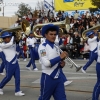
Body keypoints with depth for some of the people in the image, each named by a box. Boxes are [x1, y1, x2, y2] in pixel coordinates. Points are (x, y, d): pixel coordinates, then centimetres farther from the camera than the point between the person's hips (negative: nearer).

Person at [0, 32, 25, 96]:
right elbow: (11, 43, -26)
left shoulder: (13, 43, 10)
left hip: (15, 63, 6)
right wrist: (13, 36, -12)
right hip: (9, 64, -6)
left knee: (17, 77, 3)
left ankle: (17, 91, 8)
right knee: (8, 77, 6)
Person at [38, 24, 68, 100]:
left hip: (58, 78, 6)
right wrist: (60, 57, -24)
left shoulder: (56, 47, 10)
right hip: (48, 78, -6)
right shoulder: (42, 46, -11)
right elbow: (46, 63, -22)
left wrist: (61, 64, -3)